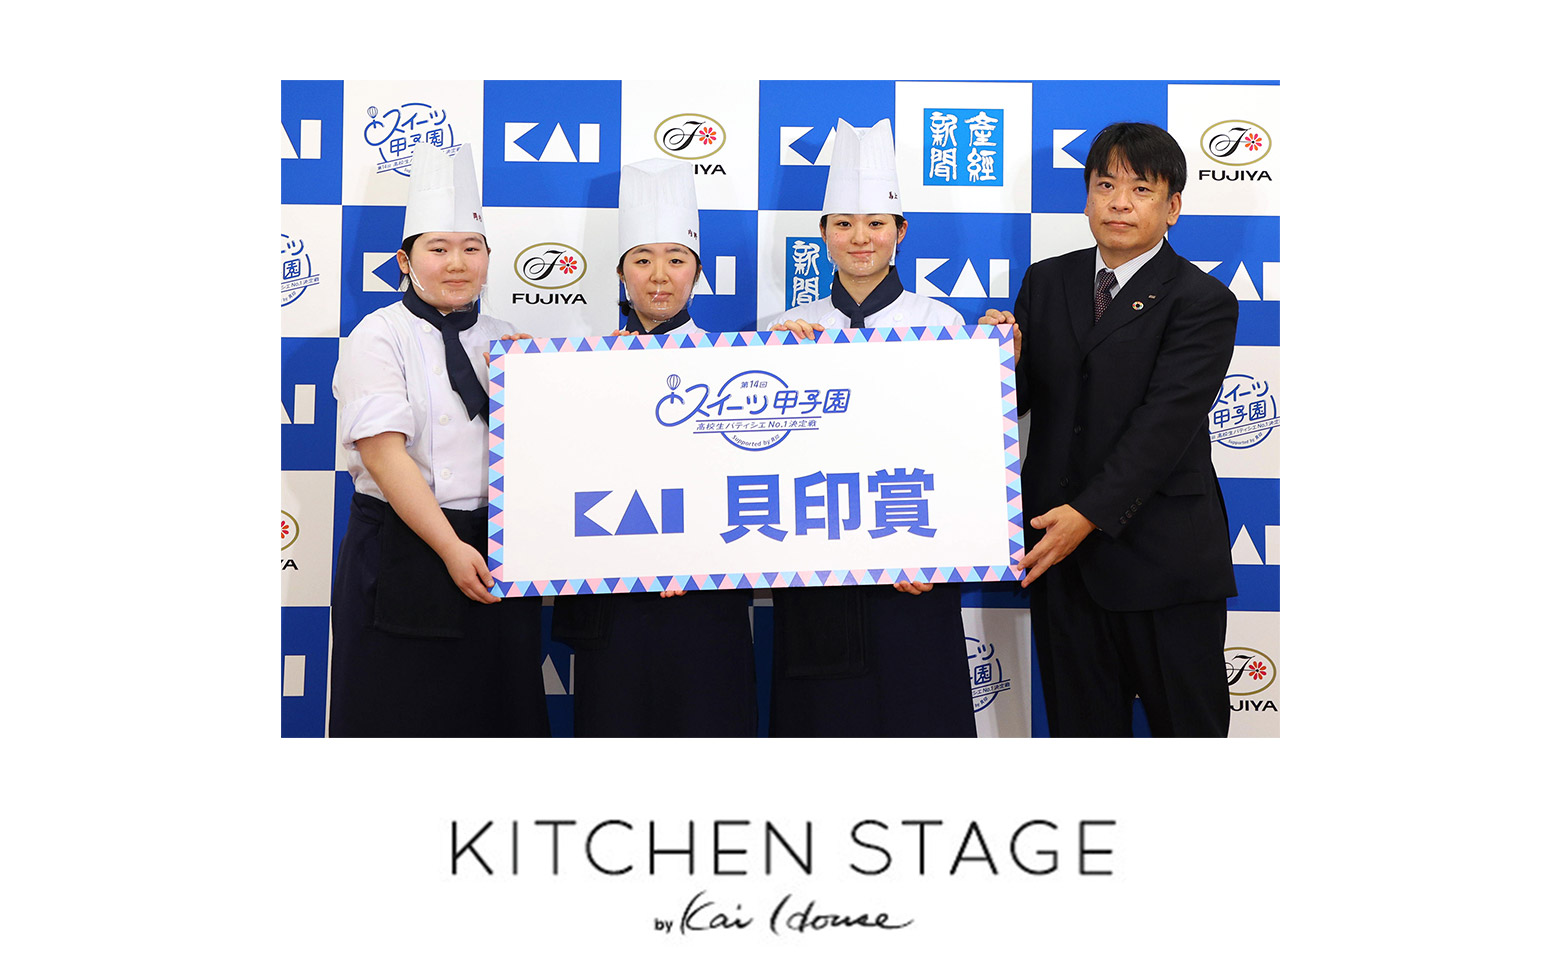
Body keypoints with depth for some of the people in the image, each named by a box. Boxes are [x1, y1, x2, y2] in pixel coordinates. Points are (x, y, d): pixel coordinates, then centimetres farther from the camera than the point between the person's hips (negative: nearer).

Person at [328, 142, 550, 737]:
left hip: (497, 547, 4)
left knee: (495, 704, 9)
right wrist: (450, 547, -18)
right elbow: (384, 454, -14)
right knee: (401, 713, 2)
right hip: (401, 550, -4)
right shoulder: (378, 338, -4)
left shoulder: (505, 343, 11)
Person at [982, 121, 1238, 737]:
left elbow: (1165, 421, -16)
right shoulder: (1045, 282, 10)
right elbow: (1019, 401, 8)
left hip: (1162, 559, -4)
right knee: (1079, 722, 14)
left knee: (1188, 724, 7)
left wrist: (1091, 513, -25)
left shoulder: (1202, 301, -6)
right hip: (1057, 549, 4)